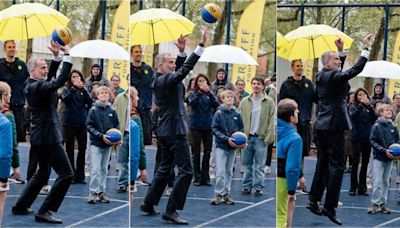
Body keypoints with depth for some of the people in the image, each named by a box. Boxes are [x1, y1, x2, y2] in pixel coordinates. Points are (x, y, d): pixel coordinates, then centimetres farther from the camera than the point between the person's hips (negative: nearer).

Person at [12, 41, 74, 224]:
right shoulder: (37, 87, -19)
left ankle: (21, 206, 30)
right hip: (48, 137, -10)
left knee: (43, 173, 25)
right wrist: (67, 55, -20)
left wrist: (56, 56, 13)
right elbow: (61, 80, -27)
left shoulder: (31, 85, 9)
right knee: (66, 174, -7)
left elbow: (50, 77, 24)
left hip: (39, 137, 10)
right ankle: (44, 212, -6)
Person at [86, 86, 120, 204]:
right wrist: (101, 136, -18)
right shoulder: (93, 110, -6)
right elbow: (89, 126, -9)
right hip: (96, 143, -4)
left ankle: (101, 192, 18)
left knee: (104, 169, 11)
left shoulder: (112, 111, 4)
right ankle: (93, 192, -2)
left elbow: (117, 126, 11)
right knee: (95, 169, -7)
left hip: (108, 144, 4)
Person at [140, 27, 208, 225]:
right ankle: (171, 211, -8)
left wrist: (181, 51, 11)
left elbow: (179, 69, 24)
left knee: (164, 169, 20)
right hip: (175, 130, -10)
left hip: (165, 131, 10)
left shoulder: (160, 80, 11)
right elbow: (186, 68, -24)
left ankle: (149, 203, 26)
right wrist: (201, 44, -25)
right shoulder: (164, 80, -16)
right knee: (185, 171, -8)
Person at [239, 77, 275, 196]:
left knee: (259, 165, 2)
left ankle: (258, 187, 8)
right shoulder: (245, 101, 6)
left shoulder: (269, 102, -1)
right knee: (247, 164, 8)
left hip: (261, 137, -2)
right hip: (247, 137, 2)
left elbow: (272, 121, -3)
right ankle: (246, 186, 16)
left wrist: (269, 137, -10)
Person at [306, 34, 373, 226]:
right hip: (334, 126, -9)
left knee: (323, 163, 15)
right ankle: (330, 207, -7)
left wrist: (341, 50, 22)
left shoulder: (321, 76, 10)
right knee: (336, 166, -5)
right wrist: (366, 48, -14)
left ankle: (313, 201, 17)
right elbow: (355, 69, -21)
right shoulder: (332, 77, -15)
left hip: (321, 126, 9)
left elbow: (339, 72, 28)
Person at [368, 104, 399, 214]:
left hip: (389, 158, 4)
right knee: (377, 182, -7)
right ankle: (375, 204, -2)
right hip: (379, 157, -4)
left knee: (385, 181, 10)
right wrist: (384, 151, -18)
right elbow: (373, 142, -10)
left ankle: (383, 203, 18)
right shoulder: (376, 126, -8)